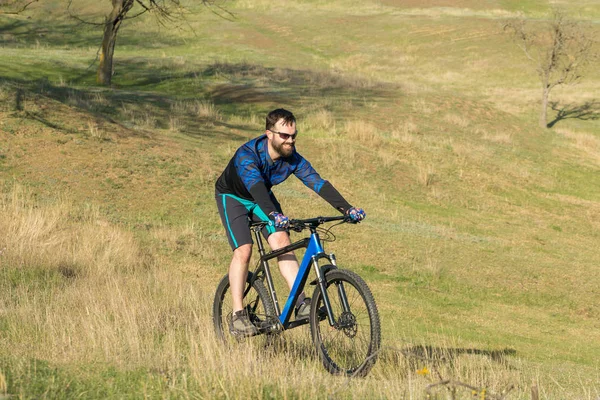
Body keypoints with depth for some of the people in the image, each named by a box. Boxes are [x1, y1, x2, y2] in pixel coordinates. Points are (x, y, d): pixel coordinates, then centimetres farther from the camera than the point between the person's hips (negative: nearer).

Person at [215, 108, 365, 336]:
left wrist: (347, 208, -41)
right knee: (244, 250, -20)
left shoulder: (293, 159, -22)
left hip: (262, 197, 5)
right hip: (233, 197, -5)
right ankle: (237, 315, -14)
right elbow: (255, 186, -53)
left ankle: (301, 304, -19)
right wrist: (273, 215, -69)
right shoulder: (247, 155, -37)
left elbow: (317, 183, -29)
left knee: (282, 242, -16)